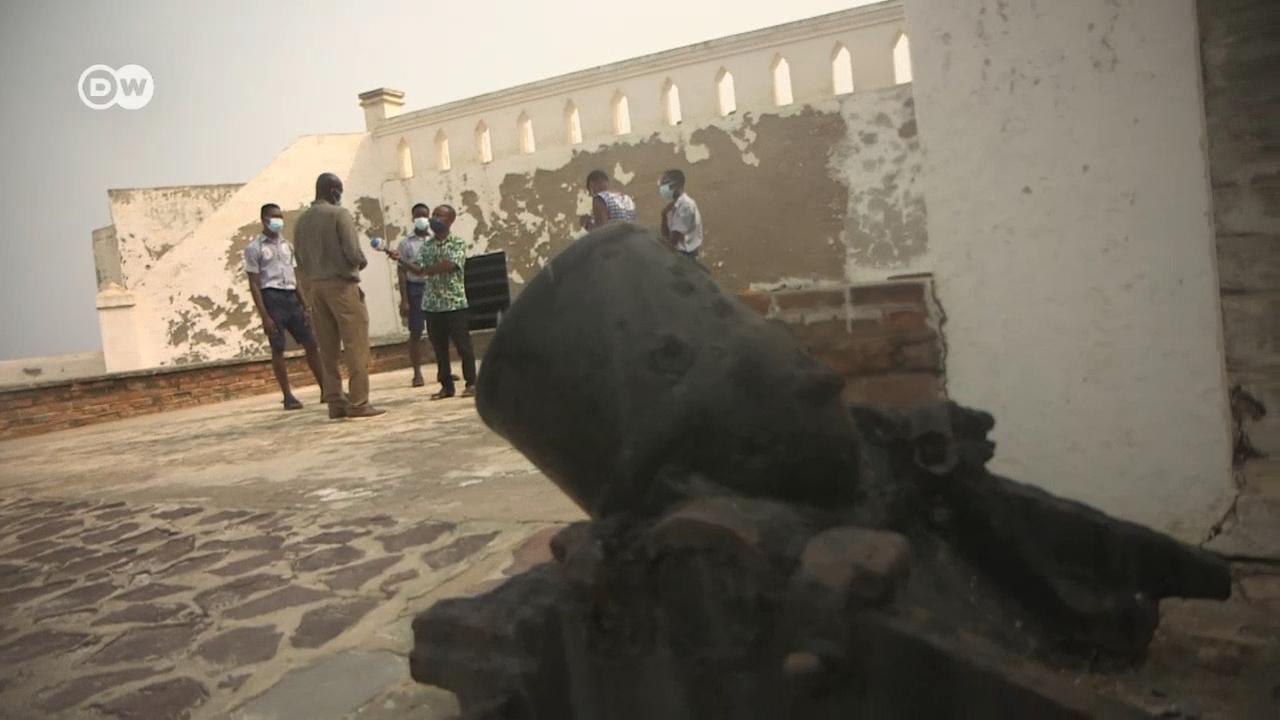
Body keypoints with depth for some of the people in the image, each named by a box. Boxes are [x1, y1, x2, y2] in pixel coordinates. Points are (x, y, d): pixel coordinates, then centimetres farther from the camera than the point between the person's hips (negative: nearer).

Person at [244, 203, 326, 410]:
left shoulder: (286, 244, 16)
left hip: (291, 297, 6)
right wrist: (264, 316, -13)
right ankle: (288, 396, 2)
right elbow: (254, 284, -6)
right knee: (278, 349, -3)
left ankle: (325, 389, 9)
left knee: (311, 343, 3)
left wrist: (304, 307, 12)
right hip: (272, 298, -6)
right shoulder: (254, 247, -2)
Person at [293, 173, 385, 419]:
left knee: (327, 349, 8)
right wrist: (362, 262, 5)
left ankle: (335, 402, 10)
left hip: (316, 288, 6)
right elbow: (353, 253, -15)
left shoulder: (302, 220, 11)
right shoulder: (340, 214, -7)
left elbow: (300, 260, 11)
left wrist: (312, 283, 18)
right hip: (342, 285, -6)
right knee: (356, 346, -3)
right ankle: (358, 402, -5)